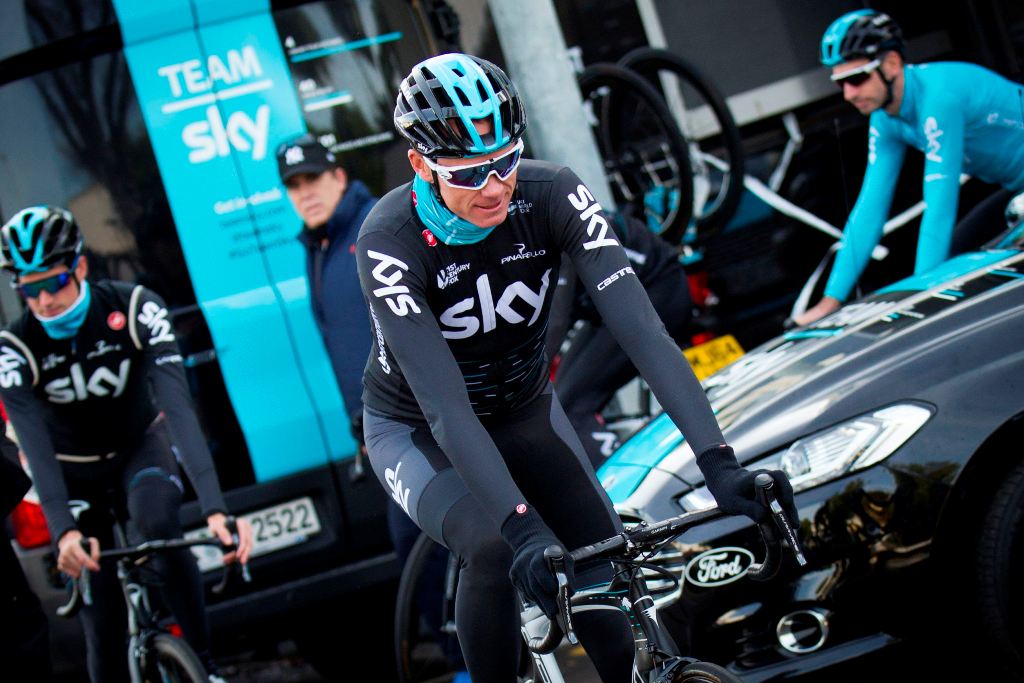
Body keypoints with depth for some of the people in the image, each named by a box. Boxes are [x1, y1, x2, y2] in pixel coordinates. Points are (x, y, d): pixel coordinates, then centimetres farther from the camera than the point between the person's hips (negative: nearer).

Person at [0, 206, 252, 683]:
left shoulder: (136, 309, -25)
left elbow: (177, 407, -34)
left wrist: (214, 508, -46)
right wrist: (64, 531, -50)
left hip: (140, 449, -1)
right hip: (73, 474, 1)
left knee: (157, 524, -34)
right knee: (102, 616, -3)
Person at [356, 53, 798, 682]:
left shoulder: (551, 196, -25)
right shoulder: (391, 241, -32)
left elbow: (640, 326, -33)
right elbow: (443, 404, -39)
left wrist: (717, 460, -44)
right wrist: (522, 527, -50)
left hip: (525, 411, 3)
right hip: (417, 431, -3)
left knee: (609, 562, -12)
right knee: (494, 552, -29)